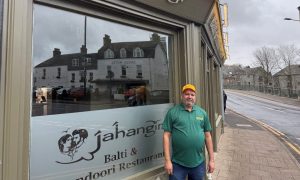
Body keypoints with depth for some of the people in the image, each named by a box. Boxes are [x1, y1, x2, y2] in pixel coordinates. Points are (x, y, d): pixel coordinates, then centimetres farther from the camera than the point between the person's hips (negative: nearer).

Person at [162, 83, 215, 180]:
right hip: (178, 164, -3)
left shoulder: (202, 113, 4)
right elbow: (167, 136, -8)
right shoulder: (172, 112, -7)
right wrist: (167, 160, -11)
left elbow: (208, 136, 7)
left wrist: (211, 160, 7)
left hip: (199, 163, 3)